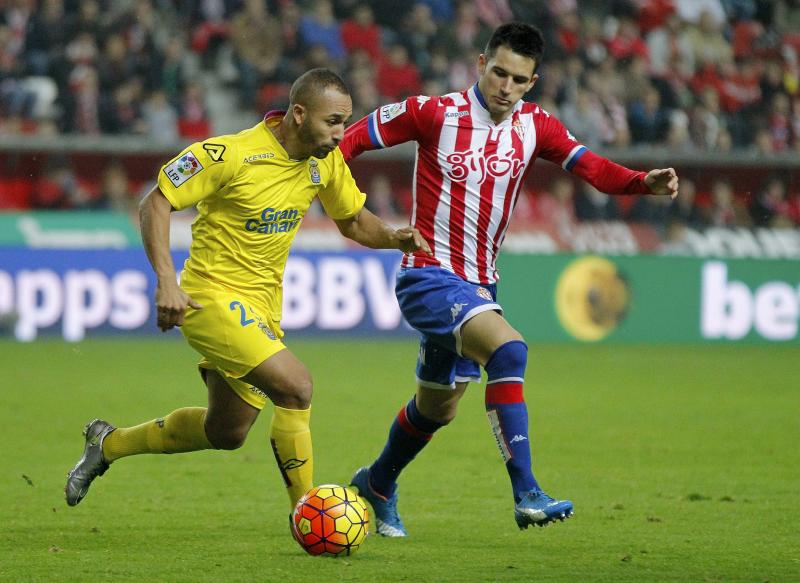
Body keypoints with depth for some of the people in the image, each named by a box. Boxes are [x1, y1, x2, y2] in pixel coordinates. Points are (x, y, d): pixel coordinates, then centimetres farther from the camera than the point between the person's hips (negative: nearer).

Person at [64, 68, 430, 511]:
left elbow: (353, 221, 14)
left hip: (262, 306, 8)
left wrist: (394, 238, -8)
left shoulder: (325, 160, -1)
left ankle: (109, 444, 39)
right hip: (212, 296, -8)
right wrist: (166, 281, -26)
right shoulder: (230, 155, -21)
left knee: (226, 433, 17)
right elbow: (154, 204, -16)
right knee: (295, 384, -25)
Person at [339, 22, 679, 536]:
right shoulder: (435, 114, -10)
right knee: (508, 348, -30)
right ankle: (526, 496, -33)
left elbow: (592, 168, -9)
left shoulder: (534, 127, 2)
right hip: (428, 276, -7)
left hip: (479, 285, 7)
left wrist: (643, 182, -26)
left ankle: (377, 485, 48)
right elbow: (352, 139, -3)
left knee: (437, 407, 20)